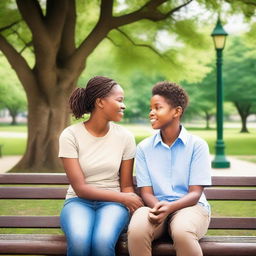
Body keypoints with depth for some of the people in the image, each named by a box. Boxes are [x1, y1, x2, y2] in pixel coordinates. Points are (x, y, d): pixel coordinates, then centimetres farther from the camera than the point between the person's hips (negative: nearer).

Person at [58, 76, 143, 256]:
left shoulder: (125, 136, 1)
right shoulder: (70, 136, -7)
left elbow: (126, 186, 6)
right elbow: (80, 188, -10)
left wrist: (133, 207, -15)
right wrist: (123, 198, -13)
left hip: (113, 203, 1)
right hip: (79, 202, -1)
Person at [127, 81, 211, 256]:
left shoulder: (197, 145, 1)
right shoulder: (144, 148, 8)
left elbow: (195, 193, -3)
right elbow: (146, 192, 4)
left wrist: (169, 207, -22)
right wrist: (156, 207, -20)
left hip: (189, 206, -2)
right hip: (156, 207, 2)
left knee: (182, 232, -38)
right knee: (136, 230, -34)